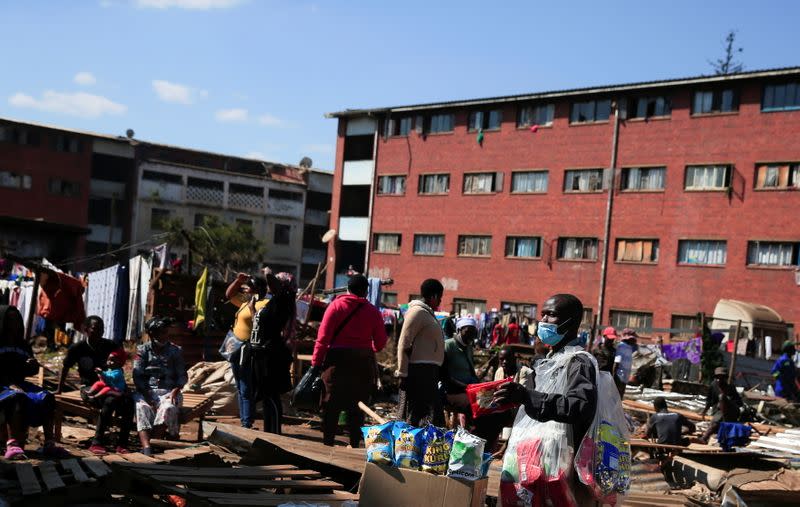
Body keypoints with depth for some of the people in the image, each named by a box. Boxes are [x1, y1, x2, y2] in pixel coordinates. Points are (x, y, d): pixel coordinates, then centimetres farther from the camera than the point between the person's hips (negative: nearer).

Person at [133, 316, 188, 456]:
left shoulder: (175, 351, 9)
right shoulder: (143, 350, 9)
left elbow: (182, 376, 5)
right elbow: (137, 376, -1)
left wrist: (175, 391, -15)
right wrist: (147, 394, -16)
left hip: (168, 391, 0)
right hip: (146, 390, 0)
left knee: (168, 408, -34)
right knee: (142, 407, -33)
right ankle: (146, 447, -48)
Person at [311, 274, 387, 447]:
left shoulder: (336, 305, -1)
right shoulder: (373, 311, 3)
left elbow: (323, 337, -7)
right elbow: (380, 342, 4)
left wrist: (316, 362, -5)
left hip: (338, 359, -1)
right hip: (363, 362, 2)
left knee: (331, 405, 6)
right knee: (357, 406, 10)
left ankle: (327, 443, 6)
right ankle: (354, 444, 11)